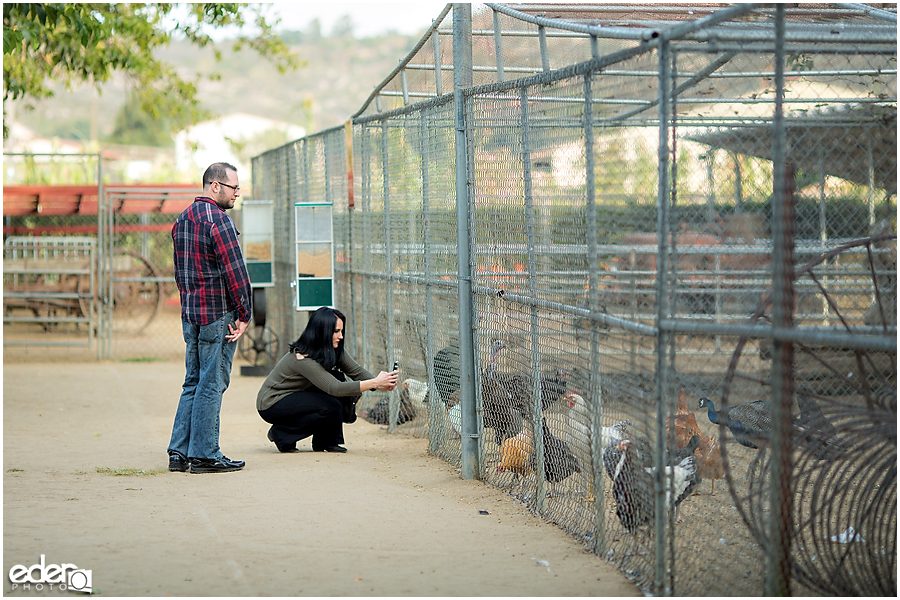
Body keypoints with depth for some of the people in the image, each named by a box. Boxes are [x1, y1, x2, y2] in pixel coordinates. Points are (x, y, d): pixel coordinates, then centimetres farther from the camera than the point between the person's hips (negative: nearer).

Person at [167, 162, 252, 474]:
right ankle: (204, 455, 0)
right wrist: (244, 315, -11)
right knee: (211, 384, -3)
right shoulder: (217, 219, -14)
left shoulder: (182, 220, 15)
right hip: (217, 314, -9)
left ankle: (178, 452, 12)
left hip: (190, 314, 9)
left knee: (193, 382, 13)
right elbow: (235, 271, -17)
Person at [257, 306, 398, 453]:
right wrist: (374, 383, -42)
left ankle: (326, 441, -3)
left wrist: (380, 385, -28)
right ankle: (281, 434, -9)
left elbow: (356, 371, -7)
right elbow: (334, 388, -38)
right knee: (331, 407, -25)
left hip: (297, 397, 9)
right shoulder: (302, 358, -31)